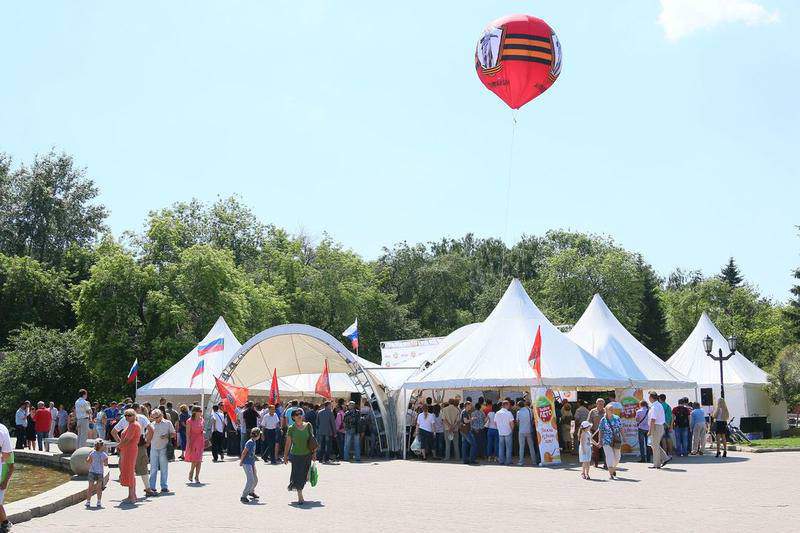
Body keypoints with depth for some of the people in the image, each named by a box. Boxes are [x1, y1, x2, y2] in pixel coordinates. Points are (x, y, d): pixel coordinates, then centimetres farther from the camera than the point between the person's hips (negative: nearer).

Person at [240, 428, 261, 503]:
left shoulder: (254, 442, 9)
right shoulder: (250, 442, -19)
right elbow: (244, 453, -17)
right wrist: (241, 462, -10)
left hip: (252, 463, 9)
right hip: (247, 464, -9)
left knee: (255, 479, 16)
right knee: (250, 480, -14)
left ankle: (251, 492, 40)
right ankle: (243, 496, -8)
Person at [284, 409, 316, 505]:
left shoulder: (308, 426, 1)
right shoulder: (291, 428, -4)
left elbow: (313, 439, 7)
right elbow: (288, 443, 2)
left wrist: (314, 453, 6)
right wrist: (285, 455, 4)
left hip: (307, 454, 3)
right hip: (296, 454, -3)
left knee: (304, 476, 11)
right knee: (297, 475, -6)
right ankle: (300, 498, 0)